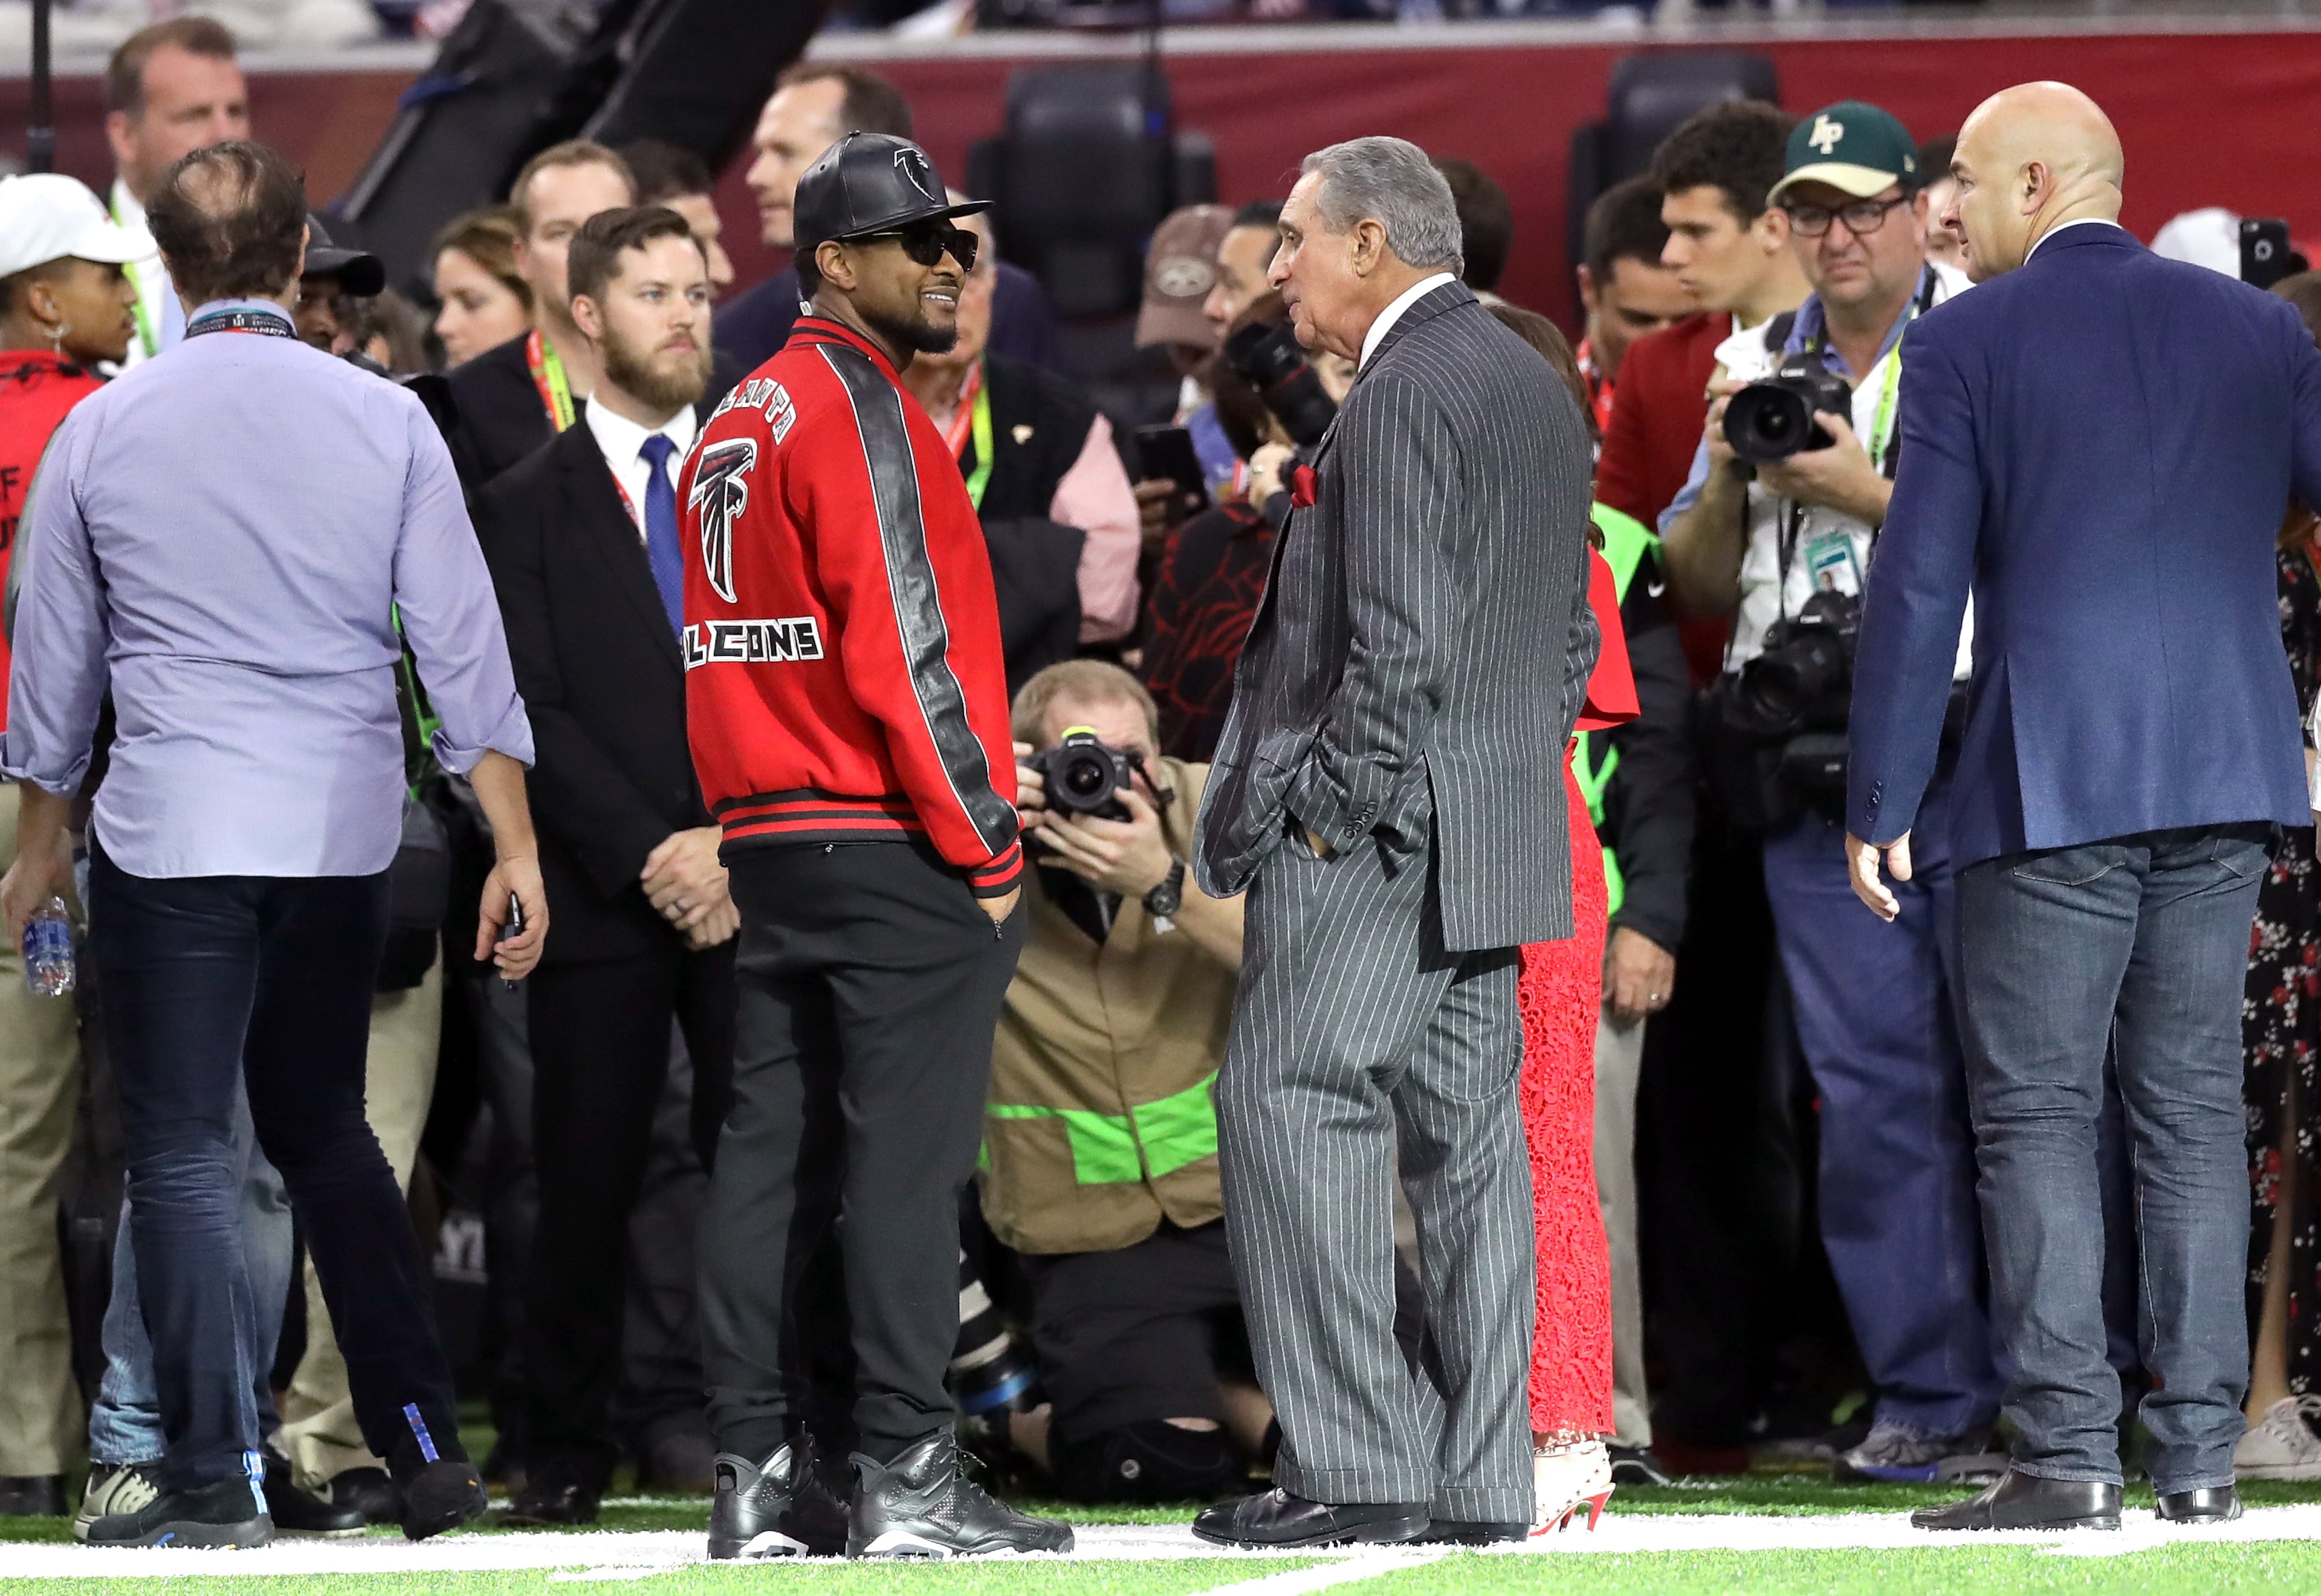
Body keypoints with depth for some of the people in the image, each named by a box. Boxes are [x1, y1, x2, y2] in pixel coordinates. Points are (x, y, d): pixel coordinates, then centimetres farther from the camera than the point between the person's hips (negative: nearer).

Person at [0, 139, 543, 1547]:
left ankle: (214, 1480, -1)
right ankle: (424, 1443, 11)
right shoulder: (385, 422, -1)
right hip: (346, 837, 2)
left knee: (182, 1152, 3)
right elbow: (463, 644, -1)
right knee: (323, 1129, 17)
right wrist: (516, 848, 3)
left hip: (170, 836, -2)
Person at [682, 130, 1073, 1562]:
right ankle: (905, 1481, -10)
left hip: (770, 839, 9)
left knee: (775, 1153, 8)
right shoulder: (857, 407, -11)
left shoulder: (736, 420, 17)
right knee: (907, 1157, -8)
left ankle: (763, 1479, 9)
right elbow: (901, 648, -17)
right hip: (896, 851, -9)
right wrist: (985, 845, -12)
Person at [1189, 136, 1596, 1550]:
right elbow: (1570, 629, 20)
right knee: (1466, 1136, 8)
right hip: (1497, 842, 10)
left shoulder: (1407, 390, -13)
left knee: (1295, 1114, -8)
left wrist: (1335, 802, -16)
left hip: (1379, 840, -10)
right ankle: (1481, 1477, 8)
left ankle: (1357, 1466, -12)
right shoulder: (1536, 387, 17)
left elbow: (1402, 636, -21)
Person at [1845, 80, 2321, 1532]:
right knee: (2194, 1110, 8)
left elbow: (1920, 585, -5)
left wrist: (1881, 802, -2)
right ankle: (2202, 1454, 5)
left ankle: (2068, 1457, -7)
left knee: (2037, 1115, -1)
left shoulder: (1968, 344, -3)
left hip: (2054, 783, -4)